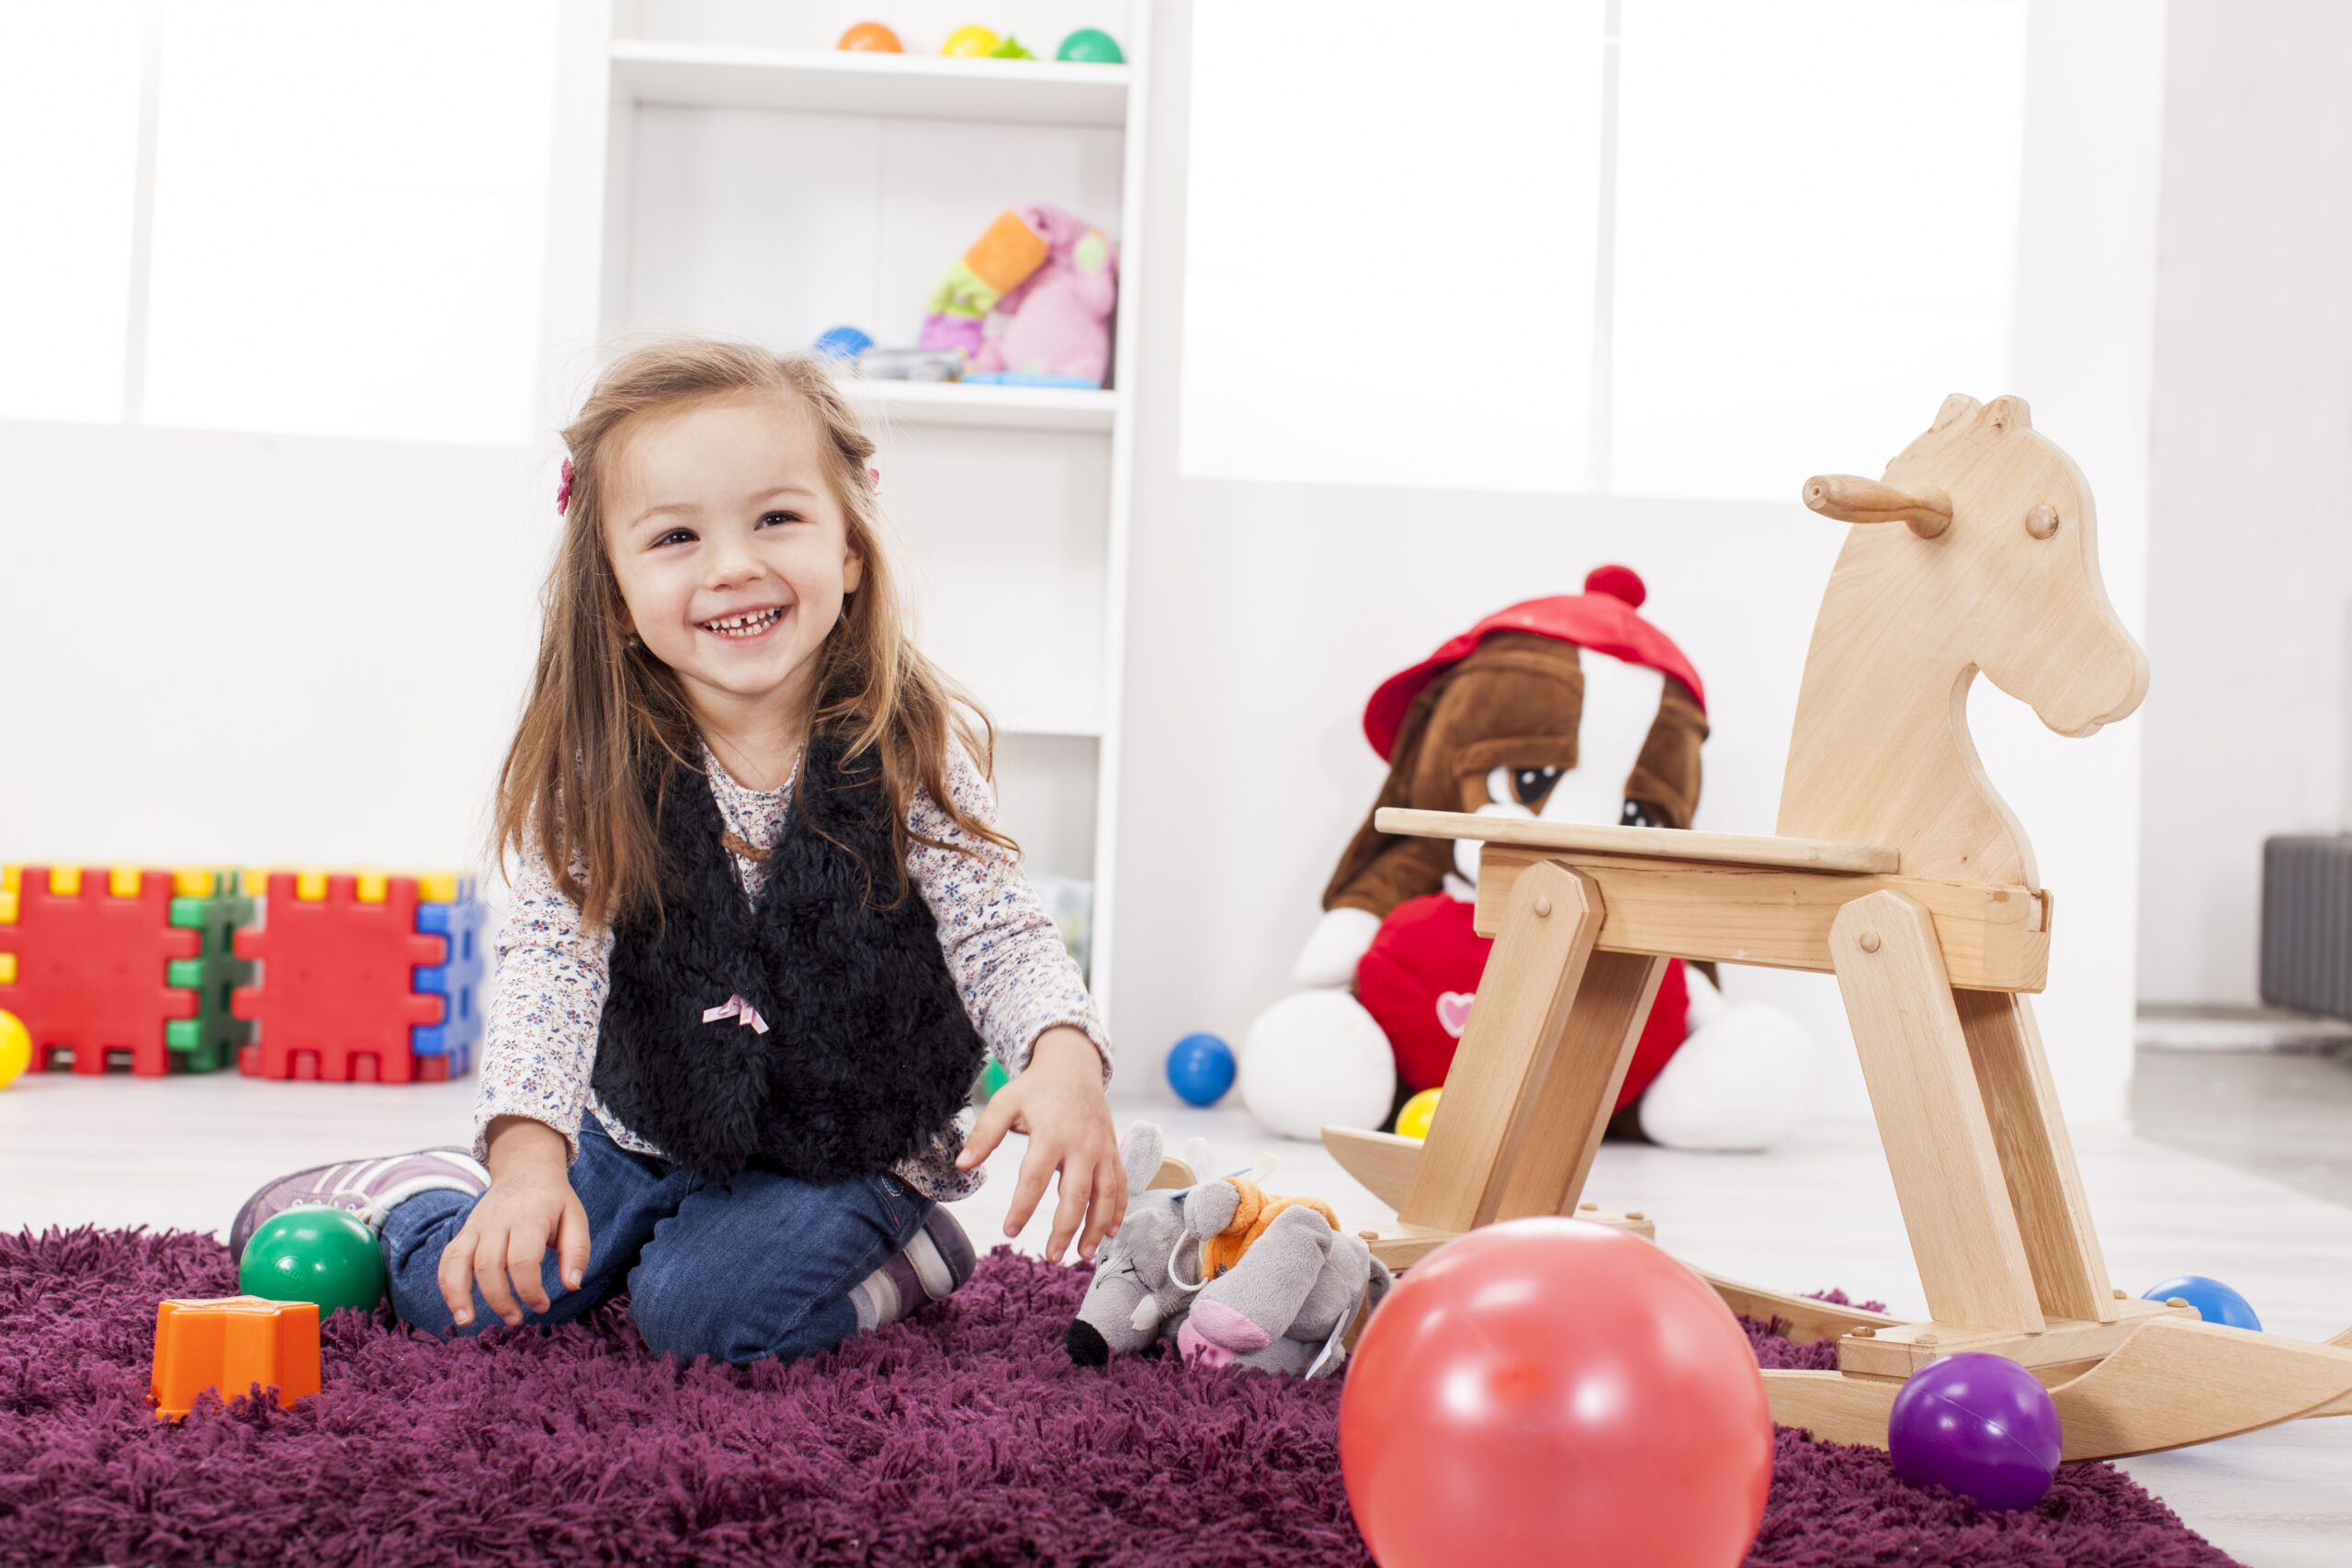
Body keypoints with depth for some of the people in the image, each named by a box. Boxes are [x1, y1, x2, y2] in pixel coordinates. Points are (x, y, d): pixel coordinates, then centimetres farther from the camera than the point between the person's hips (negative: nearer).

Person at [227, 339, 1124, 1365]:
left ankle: (900, 1262, 3)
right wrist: (526, 1152, -39)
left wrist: (1063, 1058, -41)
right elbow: (552, 962, -23)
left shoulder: (909, 752, -20)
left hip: (847, 1152, -2)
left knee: (703, 1310, -23)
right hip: (640, 1130, 2)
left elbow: (1000, 936, -19)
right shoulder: (594, 768, -17)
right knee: (463, 1293, -2)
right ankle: (410, 1190, 31)